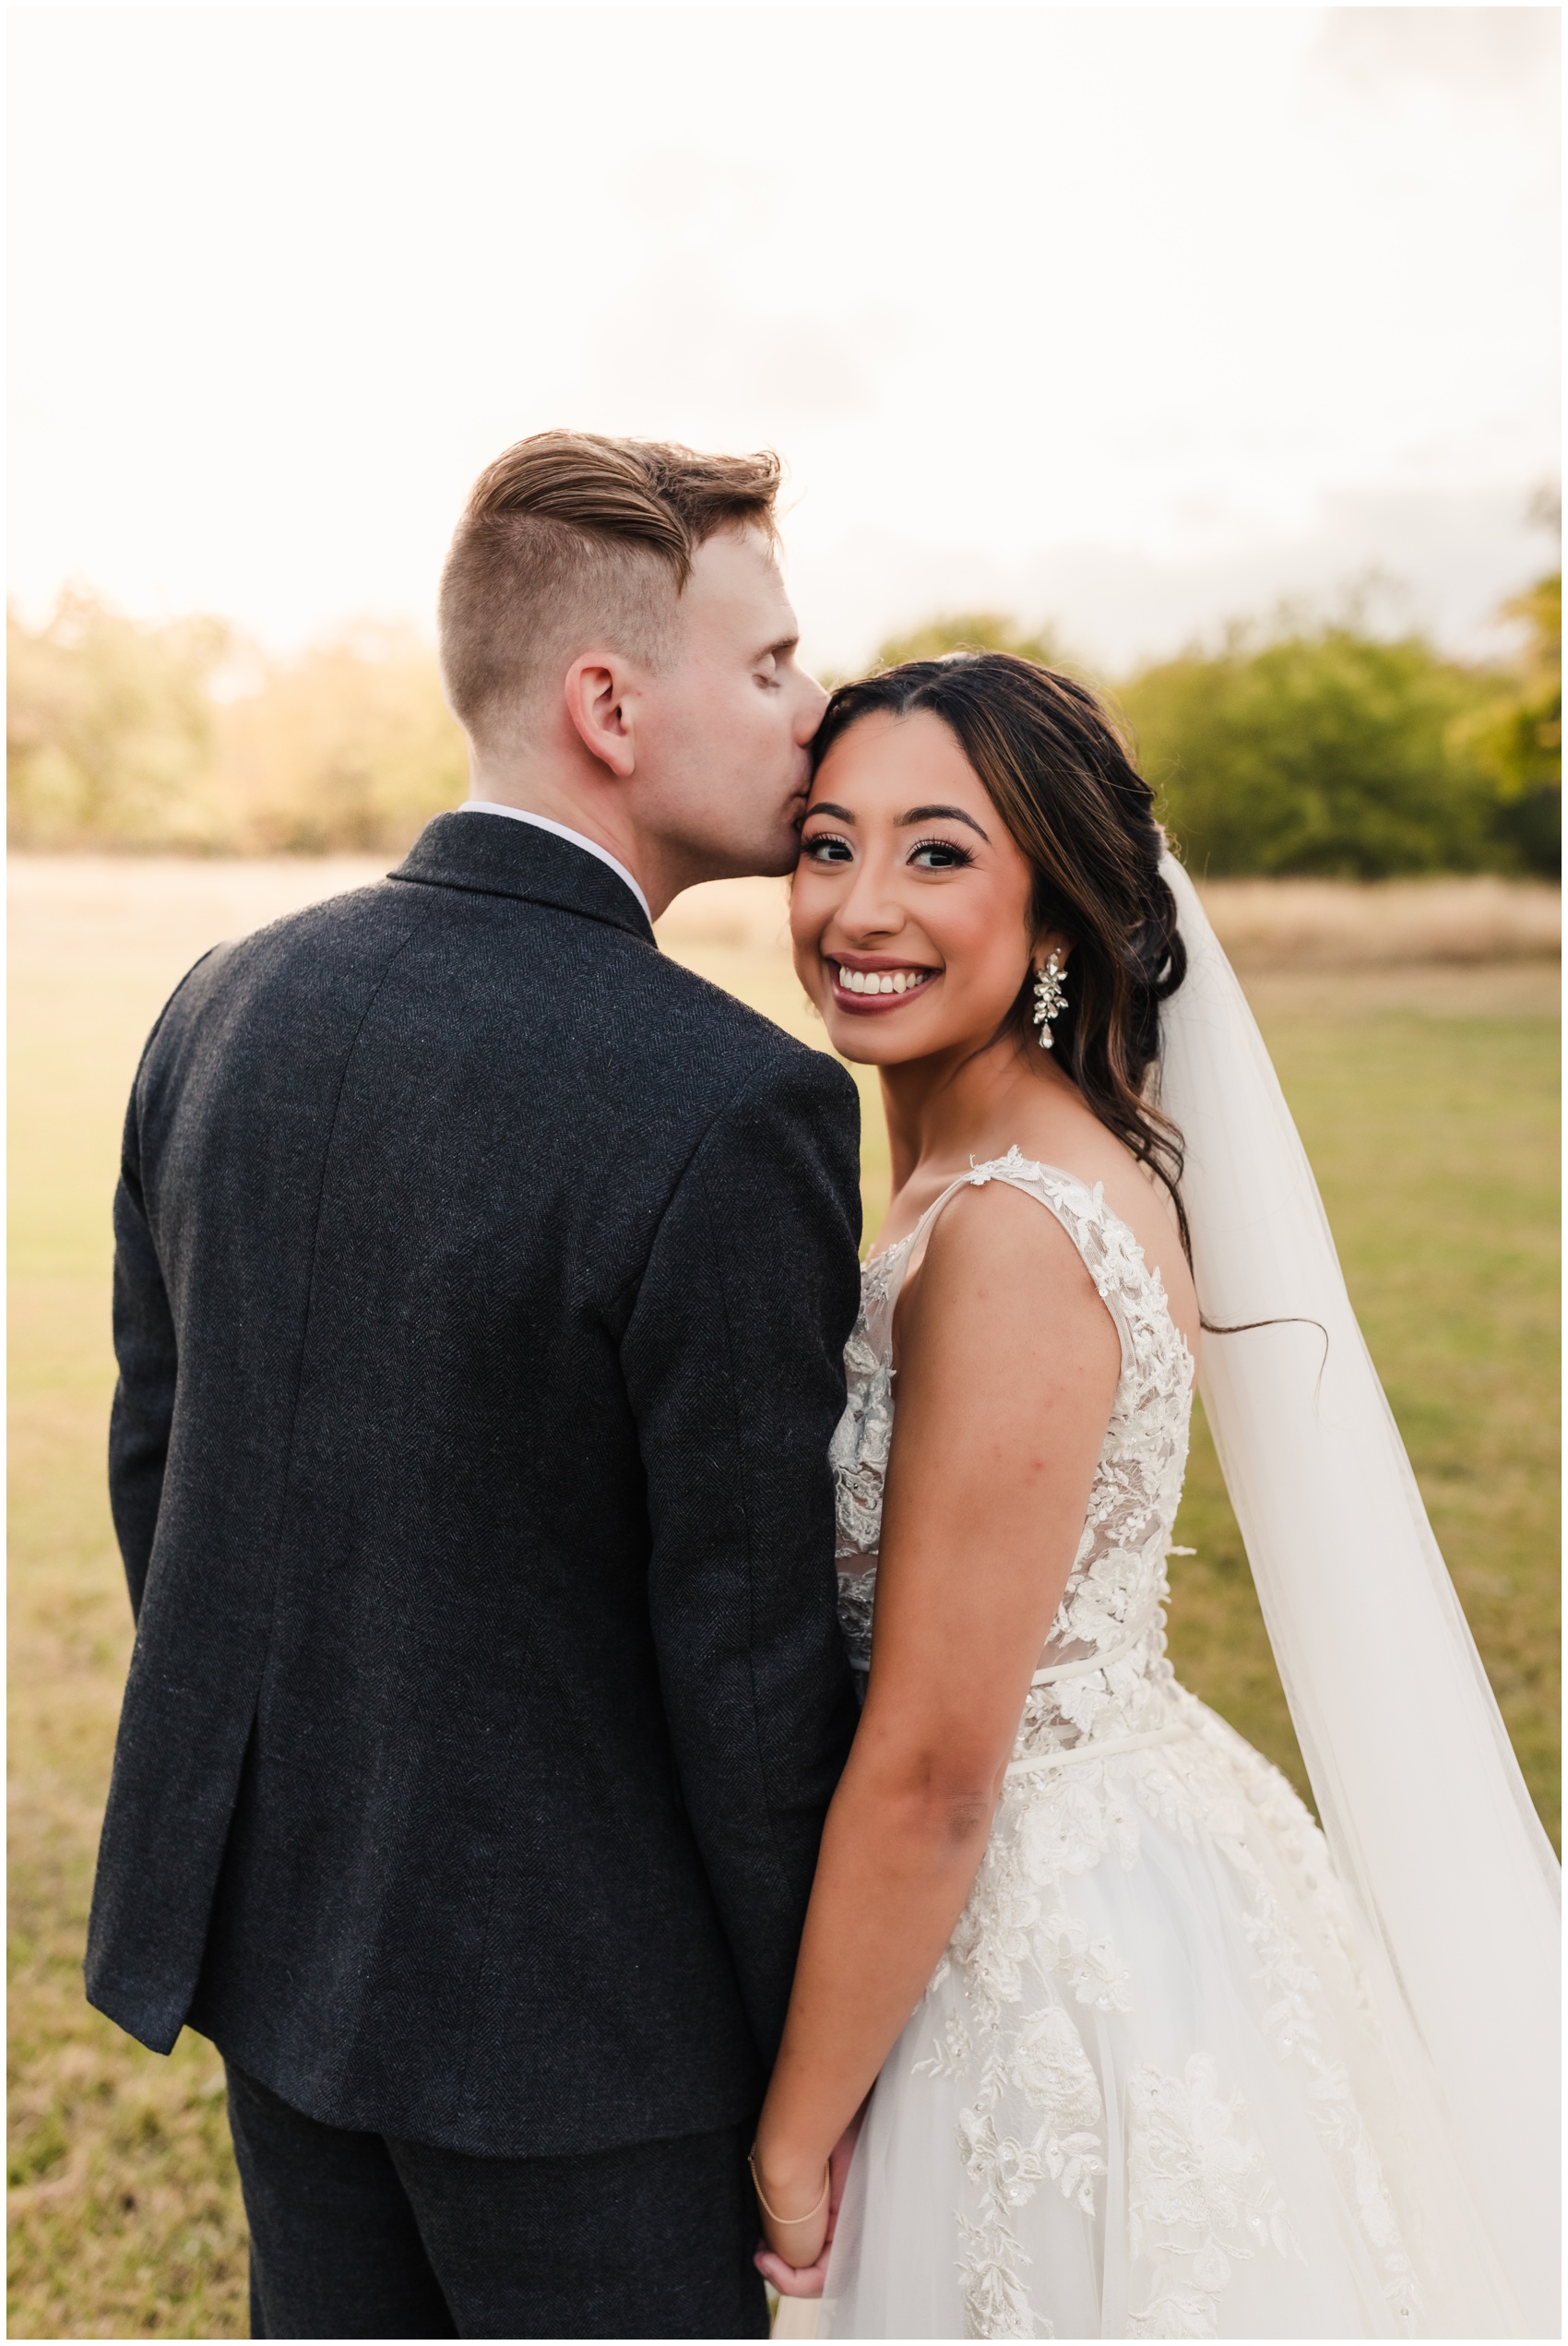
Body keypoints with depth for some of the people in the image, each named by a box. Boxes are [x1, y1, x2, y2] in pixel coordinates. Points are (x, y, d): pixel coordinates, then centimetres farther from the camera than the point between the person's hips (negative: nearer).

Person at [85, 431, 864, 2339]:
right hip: (565, 1992, -6)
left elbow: (153, 1452, 5)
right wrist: (815, 2067, -4)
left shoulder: (228, 1003, -4)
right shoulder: (734, 1112, -25)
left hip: (264, 1914, 7)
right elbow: (750, 1653, -20)